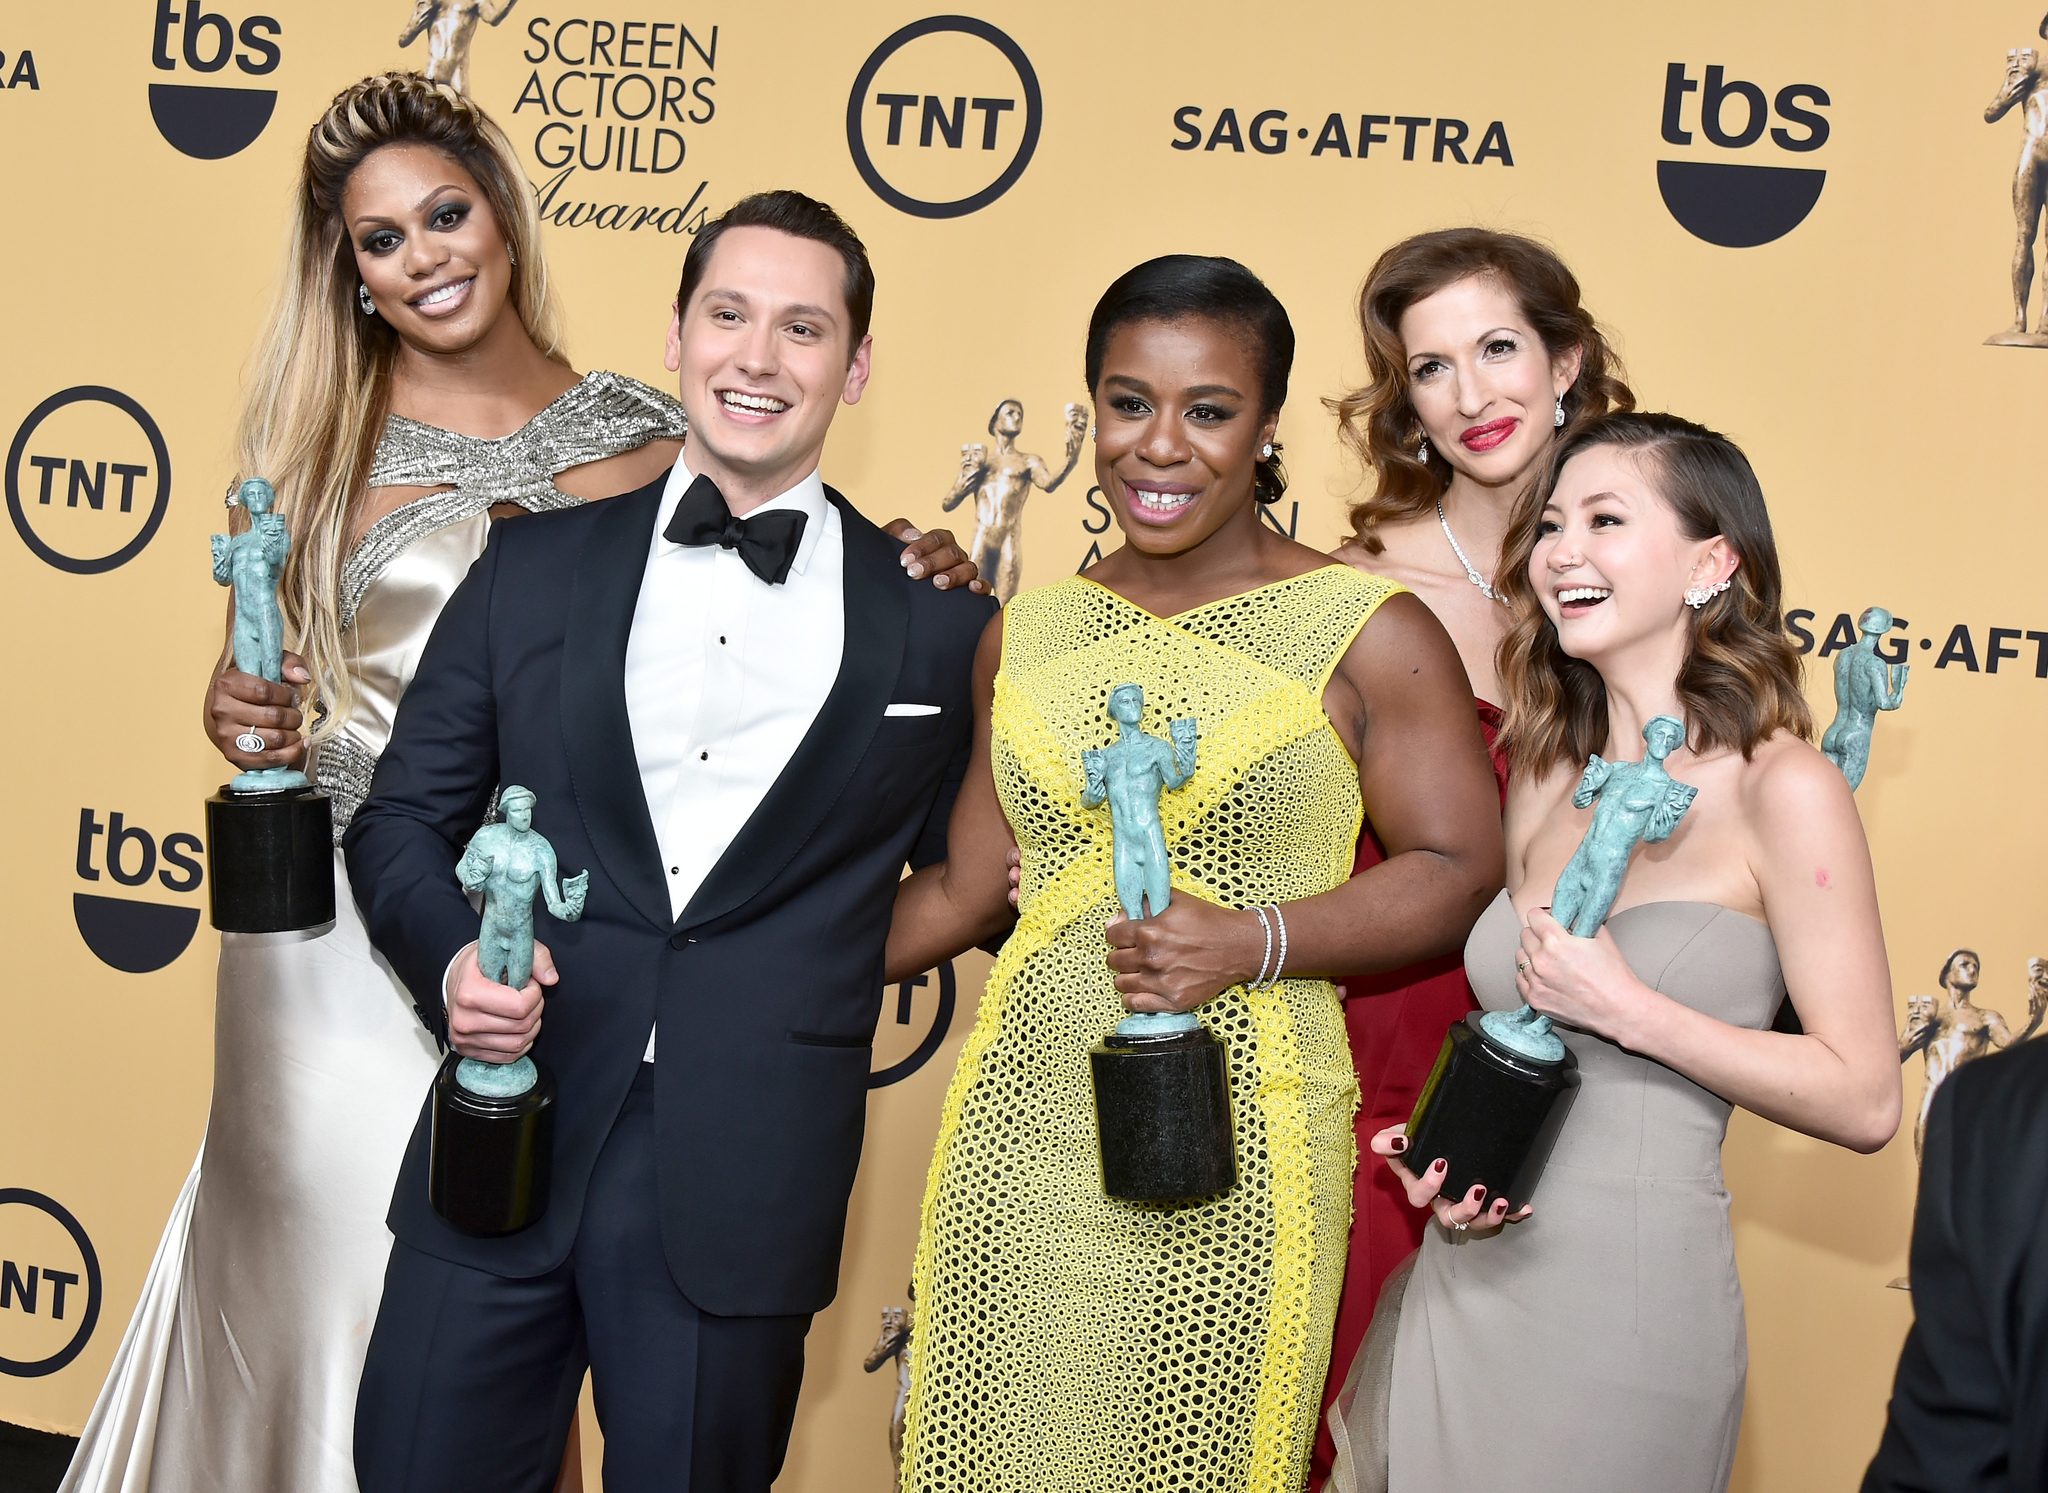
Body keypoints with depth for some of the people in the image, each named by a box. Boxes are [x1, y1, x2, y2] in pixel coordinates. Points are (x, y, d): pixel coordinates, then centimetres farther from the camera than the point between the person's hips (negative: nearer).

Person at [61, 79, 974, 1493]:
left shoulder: (639, 436, 2)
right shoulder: (327, 438, 3)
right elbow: (261, 662, 11)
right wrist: (236, 713, -12)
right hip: (340, 926, 0)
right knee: (321, 1259, 5)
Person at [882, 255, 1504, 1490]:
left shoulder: (1370, 634, -2)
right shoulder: (1027, 635, 10)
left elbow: (1461, 873, -5)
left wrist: (1255, 942, -17)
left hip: (1232, 1164, -3)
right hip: (1017, 1134, 4)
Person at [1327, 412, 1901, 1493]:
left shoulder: (1782, 791, -10)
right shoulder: (1544, 780, 8)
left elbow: (1863, 1101, -14)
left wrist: (1623, 1006, -16)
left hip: (1626, 1305, -6)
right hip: (1466, 1278, 6)